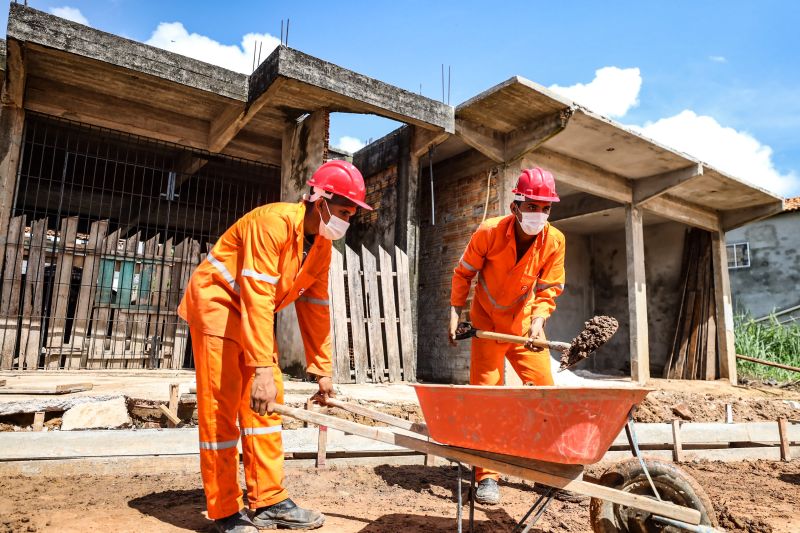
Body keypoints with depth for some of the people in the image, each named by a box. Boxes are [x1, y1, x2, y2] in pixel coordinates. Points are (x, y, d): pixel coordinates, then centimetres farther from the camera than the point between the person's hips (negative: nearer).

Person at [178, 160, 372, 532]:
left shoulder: (322, 246, -1)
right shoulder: (274, 221, -27)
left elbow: (315, 309, 2)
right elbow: (257, 297, -34)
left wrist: (322, 371, 1)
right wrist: (263, 368, -37)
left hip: (255, 315, 8)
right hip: (217, 304, -8)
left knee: (265, 404, 5)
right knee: (221, 408, -6)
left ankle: (268, 501, 13)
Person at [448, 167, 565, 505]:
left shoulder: (554, 240, -15)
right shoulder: (489, 232, -20)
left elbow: (548, 288, -7)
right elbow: (463, 273, -7)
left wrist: (538, 320, -25)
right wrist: (455, 313, -12)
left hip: (524, 323, 2)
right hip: (487, 321, -2)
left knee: (545, 390, 0)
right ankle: (486, 476, 7)